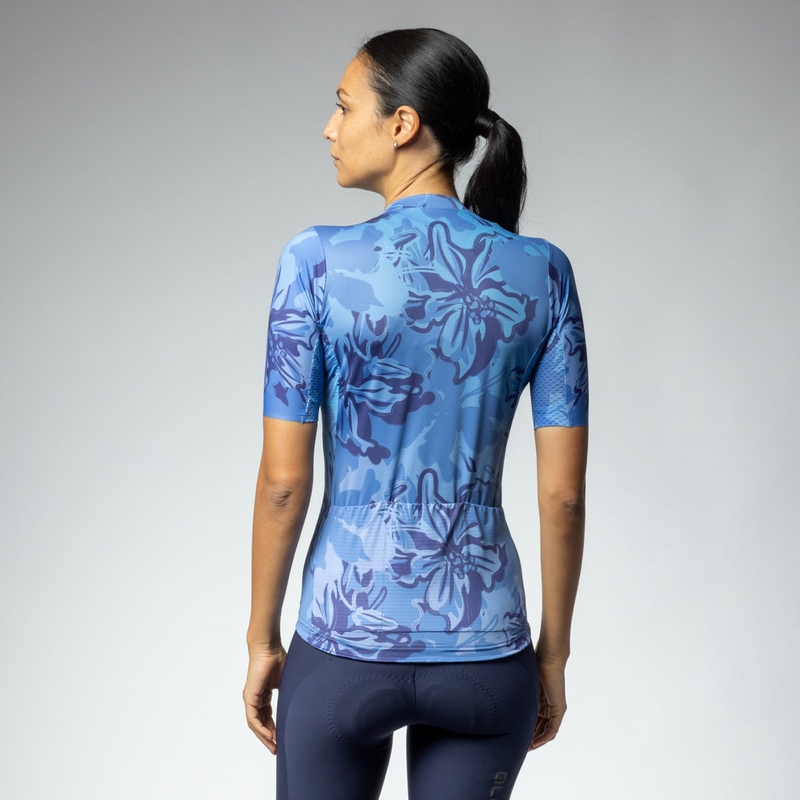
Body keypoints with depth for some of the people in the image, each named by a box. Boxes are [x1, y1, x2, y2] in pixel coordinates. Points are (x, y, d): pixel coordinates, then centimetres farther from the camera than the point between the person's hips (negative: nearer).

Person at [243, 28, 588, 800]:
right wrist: (552, 653, 9)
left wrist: (262, 638, 3)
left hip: (347, 645, -2)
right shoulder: (542, 272, -3)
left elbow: (283, 480, -10)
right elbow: (564, 492, -2)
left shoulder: (318, 262, -11)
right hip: (485, 650, 3)